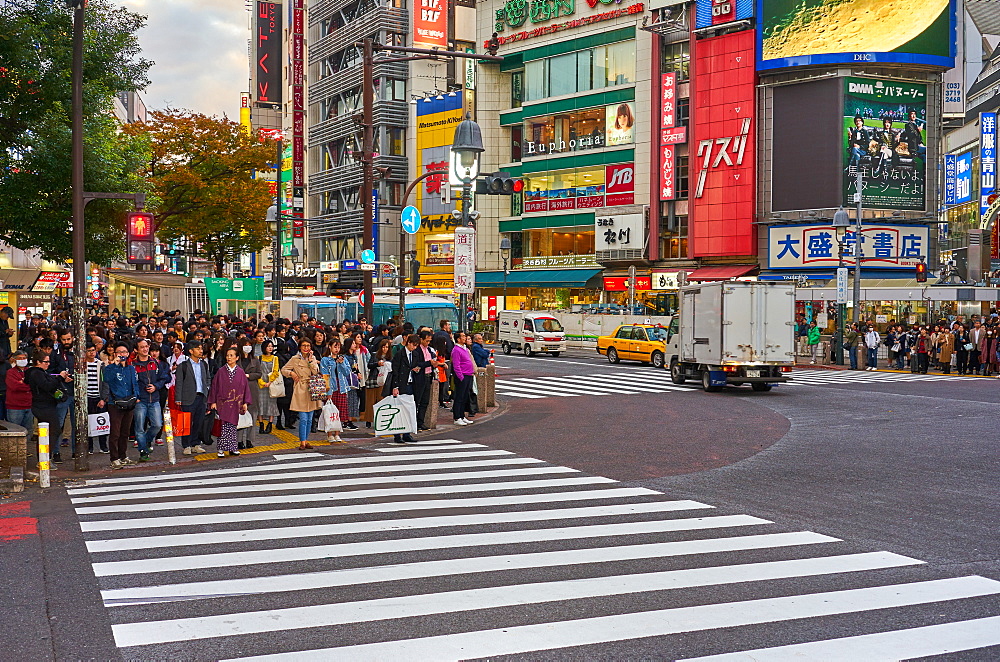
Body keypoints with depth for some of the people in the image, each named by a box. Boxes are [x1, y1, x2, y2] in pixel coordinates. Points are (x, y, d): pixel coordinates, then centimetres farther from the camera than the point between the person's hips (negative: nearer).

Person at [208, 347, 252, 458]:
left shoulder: (240, 372, 3)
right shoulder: (221, 371, -1)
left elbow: (245, 387, 6)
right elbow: (214, 386, 2)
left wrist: (245, 402, 2)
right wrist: (213, 402, -2)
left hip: (235, 403, 2)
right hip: (223, 403, -2)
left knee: (233, 426, 8)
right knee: (223, 426, -8)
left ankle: (232, 448, 14)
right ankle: (222, 449, -5)